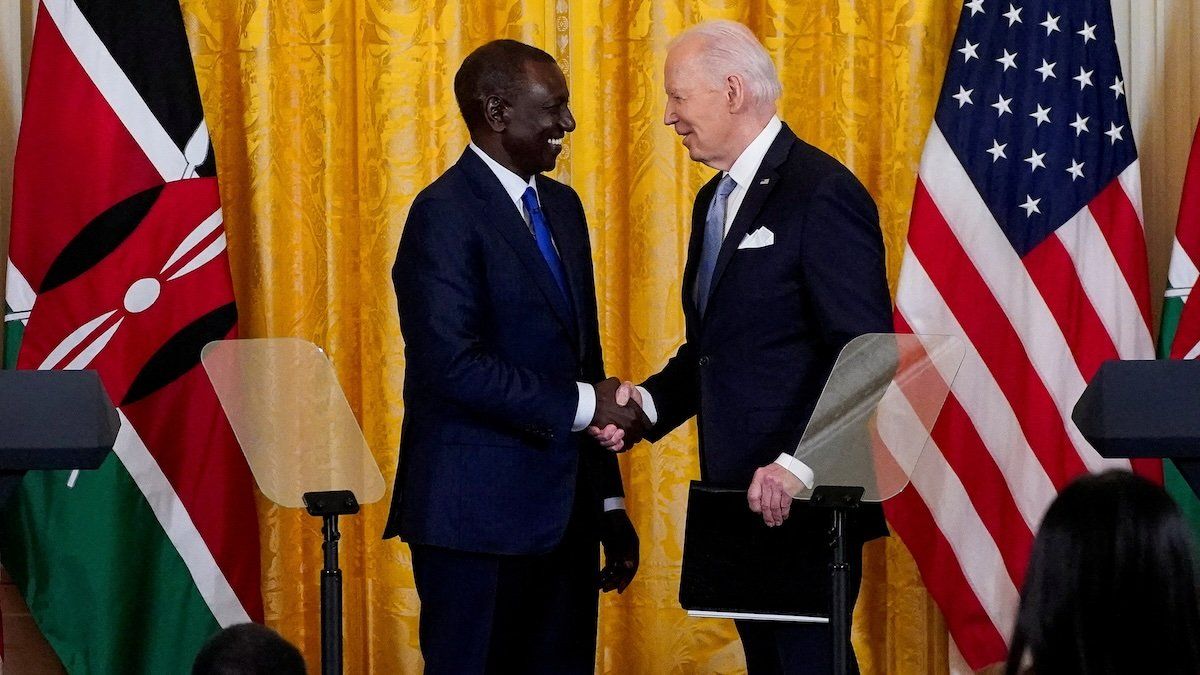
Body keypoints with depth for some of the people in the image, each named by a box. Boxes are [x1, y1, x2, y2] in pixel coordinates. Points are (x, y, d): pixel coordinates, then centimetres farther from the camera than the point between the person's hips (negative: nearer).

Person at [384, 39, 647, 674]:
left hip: (563, 512, 8)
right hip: (478, 518, -8)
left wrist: (609, 503, 16)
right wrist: (581, 404, -18)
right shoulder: (446, 215, -11)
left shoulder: (561, 206, 15)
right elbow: (453, 367, -21)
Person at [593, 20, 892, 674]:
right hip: (738, 494, 9)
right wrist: (648, 401, 4)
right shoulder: (714, 200, 16)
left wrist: (796, 465, -25)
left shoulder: (821, 192, -13)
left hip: (804, 494, -9)